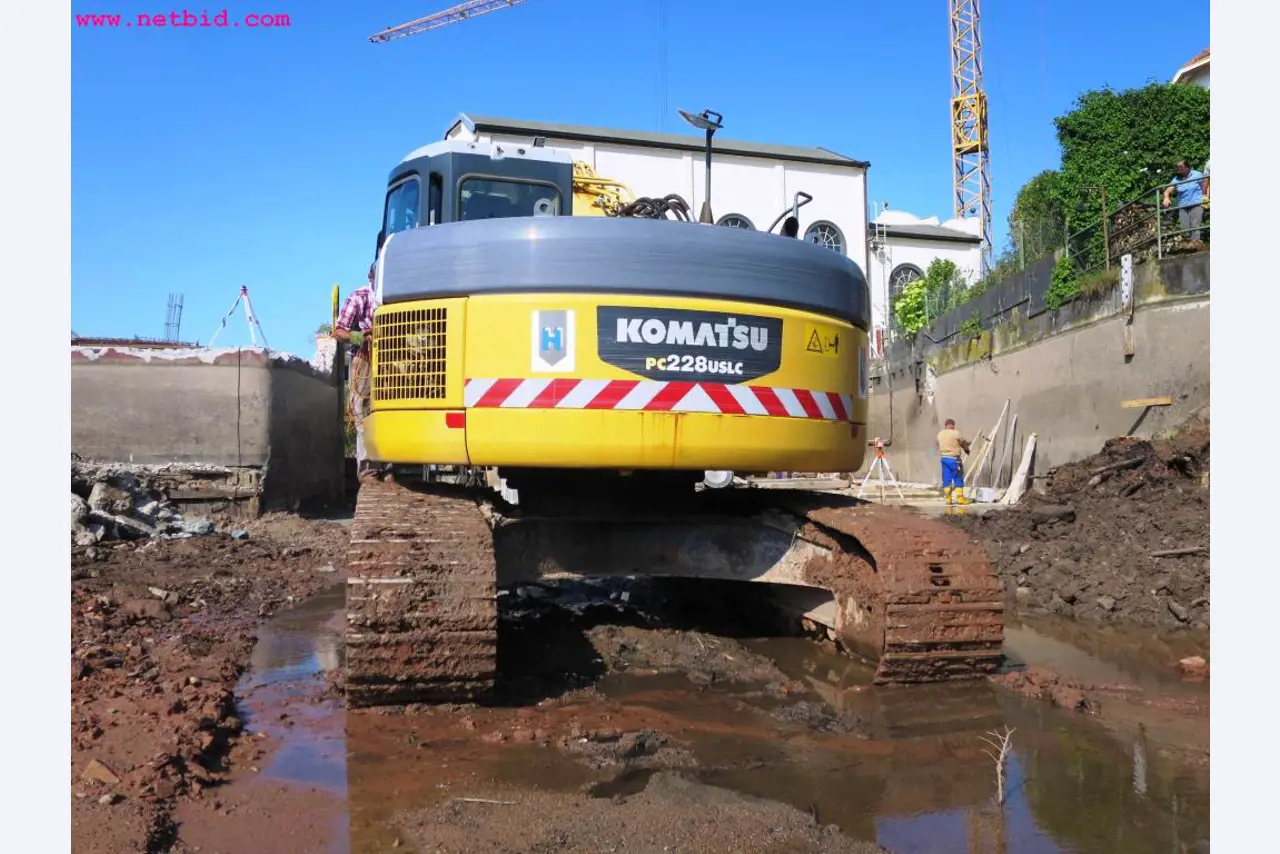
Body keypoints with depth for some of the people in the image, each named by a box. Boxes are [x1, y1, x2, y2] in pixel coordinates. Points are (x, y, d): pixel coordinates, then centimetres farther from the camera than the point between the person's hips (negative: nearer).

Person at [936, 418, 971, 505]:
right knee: (958, 479, 2)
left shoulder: (939, 435, 9)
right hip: (954, 459, -6)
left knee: (946, 479, 6)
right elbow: (964, 442, 3)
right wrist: (967, 449, 21)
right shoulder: (956, 433, -8)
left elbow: (938, 446, 6)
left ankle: (948, 499, 6)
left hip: (944, 458, 6)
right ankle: (960, 498, 2)